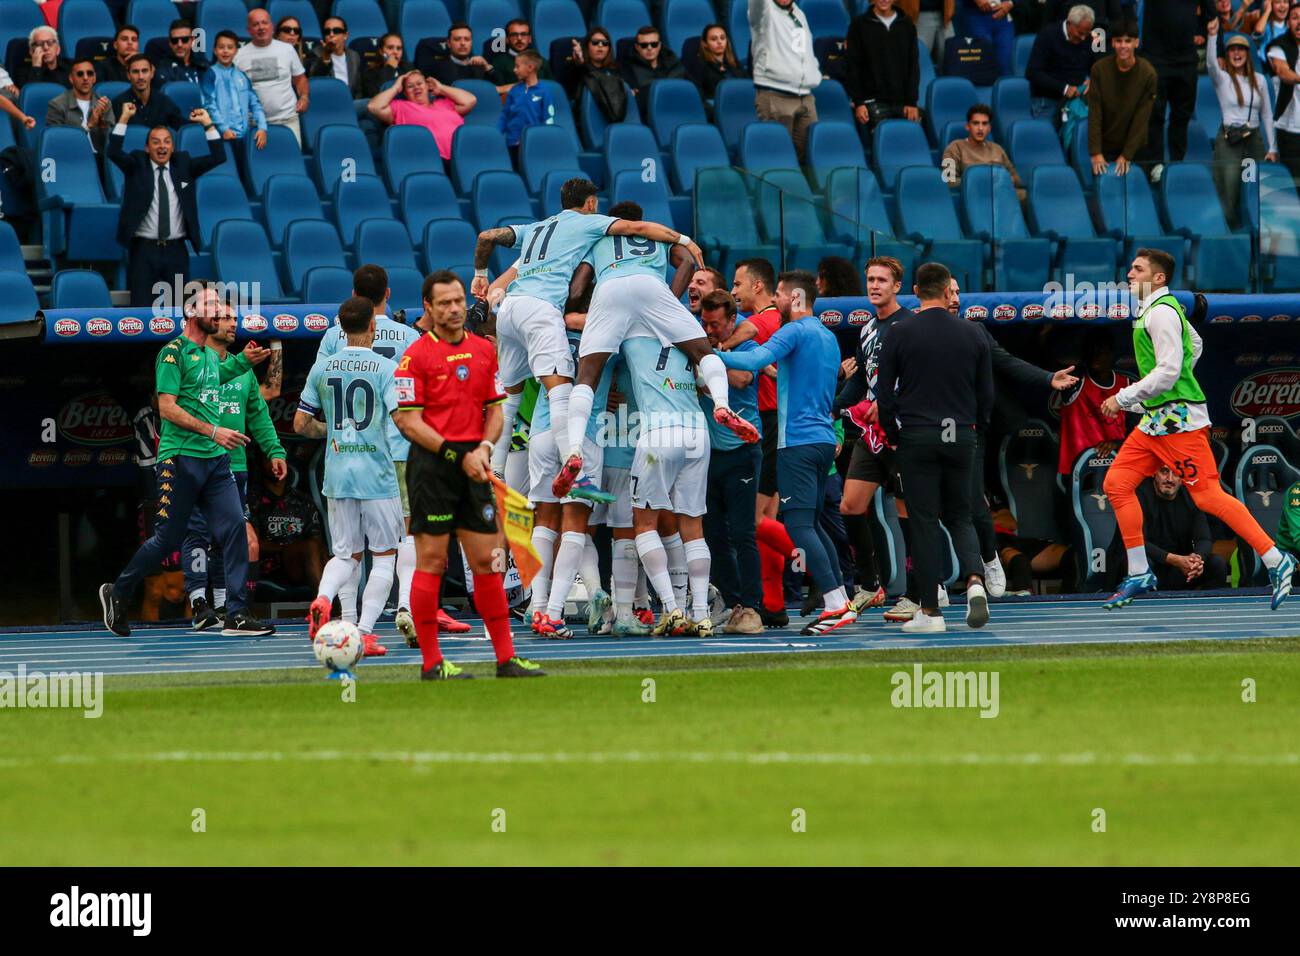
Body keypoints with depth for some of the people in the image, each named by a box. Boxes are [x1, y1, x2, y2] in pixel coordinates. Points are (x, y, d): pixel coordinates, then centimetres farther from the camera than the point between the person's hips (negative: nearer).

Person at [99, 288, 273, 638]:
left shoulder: (212, 356, 16)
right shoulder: (174, 353, -8)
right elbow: (167, 407, -15)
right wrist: (213, 431, -21)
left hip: (215, 458, 7)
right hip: (181, 457, -7)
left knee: (234, 527, -7)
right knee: (168, 538, -1)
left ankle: (236, 616, -7)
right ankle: (117, 594, 19)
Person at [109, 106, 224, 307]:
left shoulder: (183, 165, 10)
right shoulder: (137, 165, 5)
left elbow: (218, 157, 4)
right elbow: (114, 152, -11)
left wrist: (208, 124, -5)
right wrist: (124, 119, -18)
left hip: (176, 251, 2)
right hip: (144, 250, -2)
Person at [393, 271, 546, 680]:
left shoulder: (484, 350, 12)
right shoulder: (416, 355, -5)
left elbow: (494, 410, 15)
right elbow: (409, 421, -10)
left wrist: (483, 449, -4)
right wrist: (456, 456, -16)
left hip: (473, 467, 5)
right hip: (431, 464, -5)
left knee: (487, 560, 5)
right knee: (431, 561, -4)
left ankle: (506, 658, 8)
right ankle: (432, 662, 0)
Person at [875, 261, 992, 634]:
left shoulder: (900, 334, -4)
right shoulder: (973, 335, 3)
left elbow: (884, 393, -2)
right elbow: (986, 394, 8)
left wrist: (893, 436, 12)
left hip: (917, 438, -2)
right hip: (960, 437, 2)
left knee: (924, 523, 2)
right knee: (960, 517, 15)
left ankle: (930, 612, 1)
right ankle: (975, 580, -12)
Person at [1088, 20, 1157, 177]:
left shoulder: (1147, 73, -12)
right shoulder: (1099, 69, -10)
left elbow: (1141, 119, -12)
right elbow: (1094, 114, -10)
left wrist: (1126, 155, -15)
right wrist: (1095, 152, -16)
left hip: (1135, 147, -1)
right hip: (1105, 147, 1)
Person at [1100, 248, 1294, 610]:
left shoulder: (1162, 312, -16)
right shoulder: (1154, 309, 15)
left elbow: (1167, 372, -22)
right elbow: (1195, 343, 30)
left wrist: (1122, 399, -16)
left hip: (1178, 420, -10)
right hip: (1156, 419, 10)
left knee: (1208, 495, -11)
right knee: (1117, 483, 5)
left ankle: (1276, 562, -7)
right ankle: (1139, 576, 9)